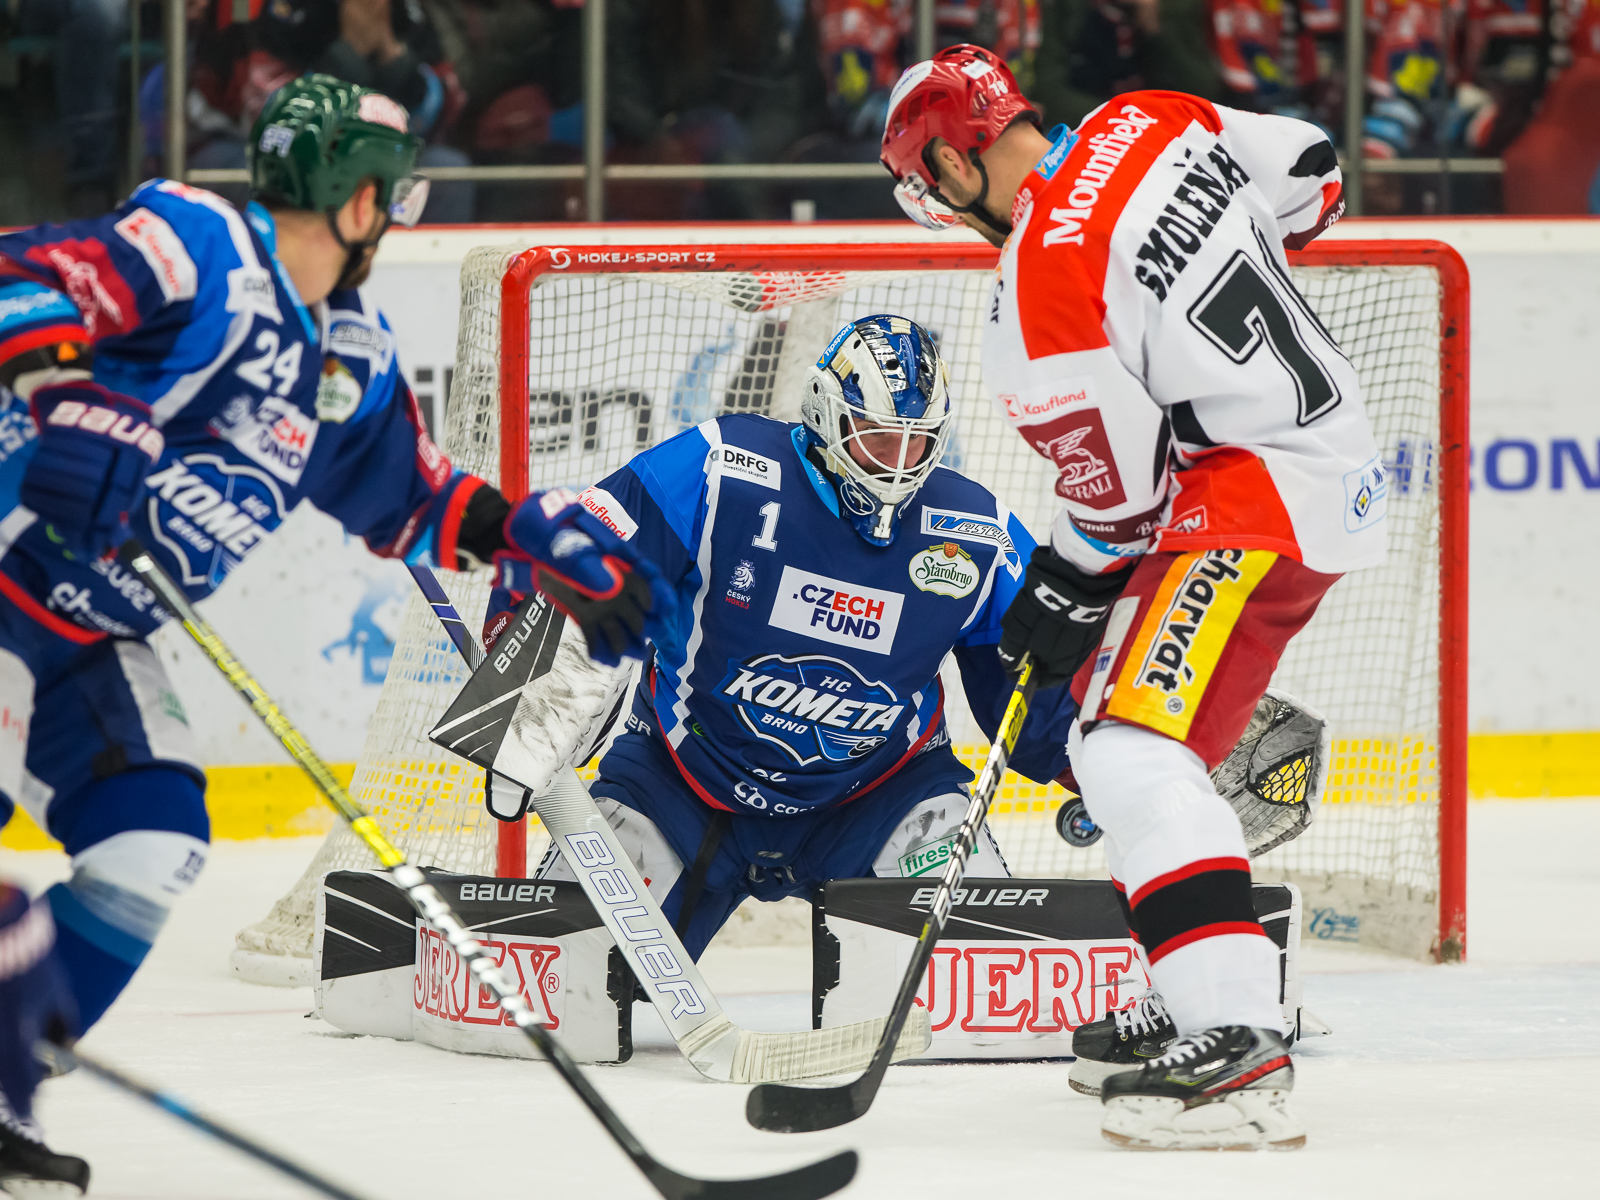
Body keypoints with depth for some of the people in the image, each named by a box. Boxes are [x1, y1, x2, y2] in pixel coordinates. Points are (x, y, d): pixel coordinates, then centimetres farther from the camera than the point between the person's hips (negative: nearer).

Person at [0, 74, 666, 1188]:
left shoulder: (356, 359, 10)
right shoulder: (197, 250, -18)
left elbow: (409, 494, 22)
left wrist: (533, 536, 13)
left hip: (98, 641, 9)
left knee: (152, 859, -4)